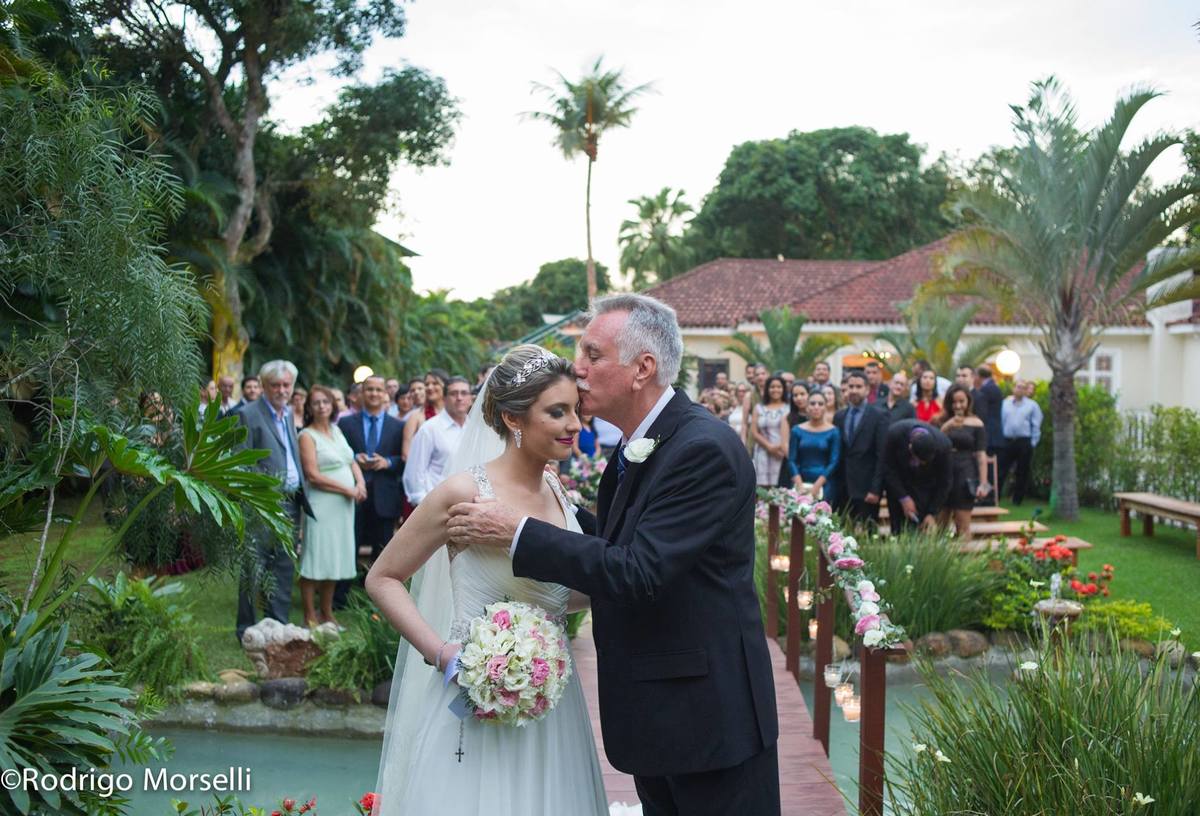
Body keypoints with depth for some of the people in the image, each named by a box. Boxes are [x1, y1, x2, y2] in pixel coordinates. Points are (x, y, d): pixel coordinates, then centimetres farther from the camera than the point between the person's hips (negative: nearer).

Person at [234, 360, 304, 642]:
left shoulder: (289, 413, 16)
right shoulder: (249, 415, -7)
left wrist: (300, 494, 13)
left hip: (290, 502, 7)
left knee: (284, 567, 12)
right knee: (254, 569, -1)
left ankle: (279, 626, 20)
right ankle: (247, 630, 8)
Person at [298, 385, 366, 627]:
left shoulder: (337, 430, 14)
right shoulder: (307, 436, -7)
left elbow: (351, 462, 16)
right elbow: (313, 475, -14)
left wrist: (360, 484, -5)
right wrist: (348, 490, -14)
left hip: (343, 505, 7)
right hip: (321, 505, -7)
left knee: (334, 559, 12)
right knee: (315, 560, -2)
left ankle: (327, 614, 22)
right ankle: (310, 616, 7)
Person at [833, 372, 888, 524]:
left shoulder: (879, 416, -2)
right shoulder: (839, 416, 13)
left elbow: (882, 454, -7)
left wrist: (875, 489, -12)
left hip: (866, 486, -4)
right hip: (843, 488, 4)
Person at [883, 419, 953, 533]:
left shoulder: (943, 444, -28)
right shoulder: (895, 433, -30)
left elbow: (944, 481, -15)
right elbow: (888, 468, -17)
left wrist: (933, 513, -16)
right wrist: (903, 498, -19)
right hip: (897, 483, 0)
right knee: (898, 527, -3)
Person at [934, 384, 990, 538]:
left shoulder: (976, 423, 1)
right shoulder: (942, 422, 9)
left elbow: (981, 455, -2)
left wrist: (983, 484, -9)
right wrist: (946, 427, -16)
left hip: (965, 476, -3)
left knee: (963, 526, -1)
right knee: (938, 525, 2)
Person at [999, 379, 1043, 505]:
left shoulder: (1032, 405, 2)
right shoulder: (1005, 404, 10)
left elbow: (1036, 426, 1)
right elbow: (1000, 421, 10)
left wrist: (1032, 443, -5)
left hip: (1024, 442, -2)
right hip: (1007, 441, 2)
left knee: (1022, 473, 5)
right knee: (1001, 471, -1)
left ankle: (1017, 500, 13)